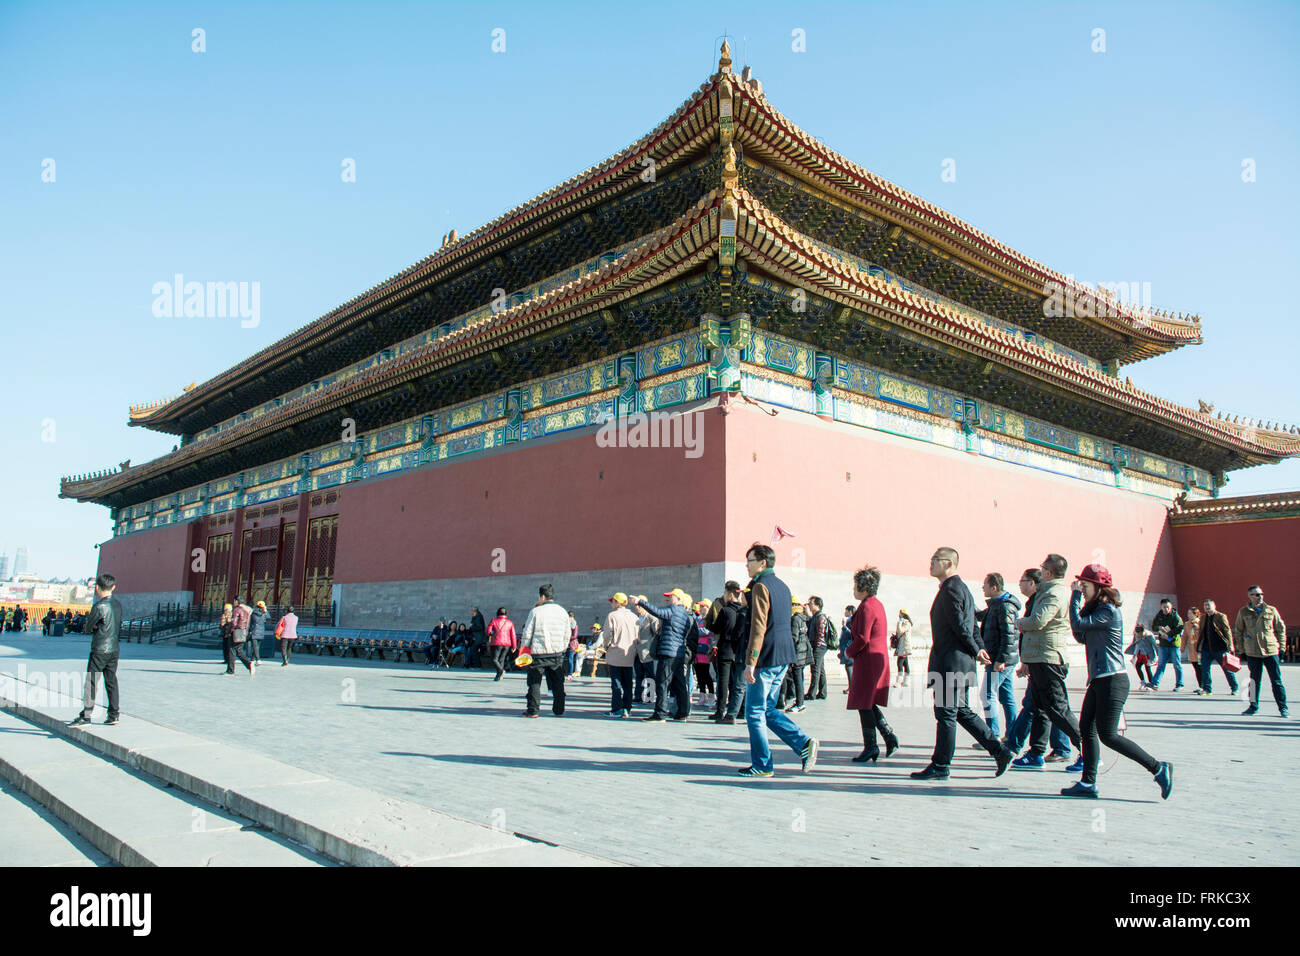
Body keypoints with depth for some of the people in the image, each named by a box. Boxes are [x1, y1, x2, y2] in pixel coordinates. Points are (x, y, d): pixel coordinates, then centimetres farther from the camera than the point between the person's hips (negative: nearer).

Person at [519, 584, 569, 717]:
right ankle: (559, 710, 14)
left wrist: (524, 649, 9)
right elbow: (567, 636, 10)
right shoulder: (563, 612, 6)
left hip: (538, 653, -4)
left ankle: (533, 710, 5)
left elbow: (527, 633, -4)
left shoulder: (535, 612, -7)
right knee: (557, 683, 11)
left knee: (534, 682, 5)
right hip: (557, 653, 4)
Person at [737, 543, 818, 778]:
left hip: (766, 658, -9)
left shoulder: (760, 586, -12)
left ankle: (762, 765, 7)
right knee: (768, 709, 16)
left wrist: (750, 662, -20)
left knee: (755, 712, 2)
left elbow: (759, 627, -20)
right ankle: (803, 743, 4)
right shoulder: (782, 586, 15)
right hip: (783, 657, 9)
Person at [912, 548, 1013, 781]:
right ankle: (1000, 752, 17)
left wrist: (976, 652, -8)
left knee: (946, 715, -3)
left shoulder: (951, 589, -14)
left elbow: (960, 626, -18)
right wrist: (979, 650, 10)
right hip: (960, 663, 10)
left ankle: (940, 766, 5)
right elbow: (971, 624, 19)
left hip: (951, 662, -10)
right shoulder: (959, 587, 18)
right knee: (962, 712, 15)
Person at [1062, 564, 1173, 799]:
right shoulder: (1095, 610, 15)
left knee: (1107, 735, -8)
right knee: (1086, 729, 6)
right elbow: (1081, 637, 16)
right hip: (1099, 681, 10)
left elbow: (1077, 625, -19)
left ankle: (1158, 768, 2)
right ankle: (1088, 783, 9)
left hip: (1112, 682, -10)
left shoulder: (1108, 611, -14)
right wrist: (1080, 603, 7)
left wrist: (1075, 596, -9)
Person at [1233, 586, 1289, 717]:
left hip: (1271, 651, 0)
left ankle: (1282, 707, 13)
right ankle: (1254, 706, 17)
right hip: (1252, 653, 0)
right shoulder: (1243, 612, 3)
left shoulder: (1271, 610, 3)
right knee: (1254, 680, 8)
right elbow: (1238, 631, 11)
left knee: (1276, 680, 3)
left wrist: (1281, 648, 5)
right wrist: (1242, 648, 8)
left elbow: (1281, 629, 9)